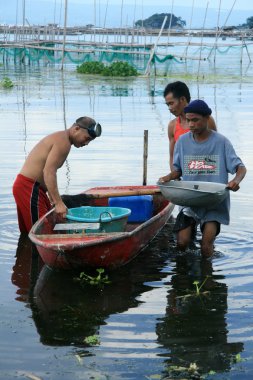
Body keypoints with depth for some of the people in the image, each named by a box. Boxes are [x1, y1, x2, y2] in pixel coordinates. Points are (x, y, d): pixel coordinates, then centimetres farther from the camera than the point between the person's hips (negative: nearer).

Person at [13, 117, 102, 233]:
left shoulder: (59, 138, 18)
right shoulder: (63, 142, -15)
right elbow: (48, 172, -25)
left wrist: (54, 200, 20)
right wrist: (58, 203, -26)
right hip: (29, 188, -11)